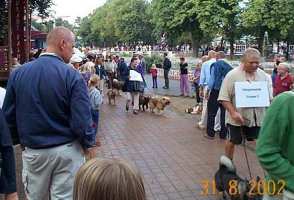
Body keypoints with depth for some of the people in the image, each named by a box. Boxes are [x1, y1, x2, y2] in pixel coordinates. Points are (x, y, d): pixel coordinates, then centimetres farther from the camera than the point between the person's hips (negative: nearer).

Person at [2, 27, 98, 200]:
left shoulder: (18, 73, -4)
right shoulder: (72, 76, -16)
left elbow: (8, 115, 1)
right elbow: (82, 119, -18)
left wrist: (22, 138, 17)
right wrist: (90, 145, -1)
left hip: (33, 151, 4)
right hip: (67, 150, -3)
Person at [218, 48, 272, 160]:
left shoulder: (264, 76, 4)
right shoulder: (232, 75, -9)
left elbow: (269, 98, 11)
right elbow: (224, 98, -12)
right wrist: (233, 113, -22)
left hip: (258, 117, 3)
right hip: (237, 117, -3)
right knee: (232, 141, 11)